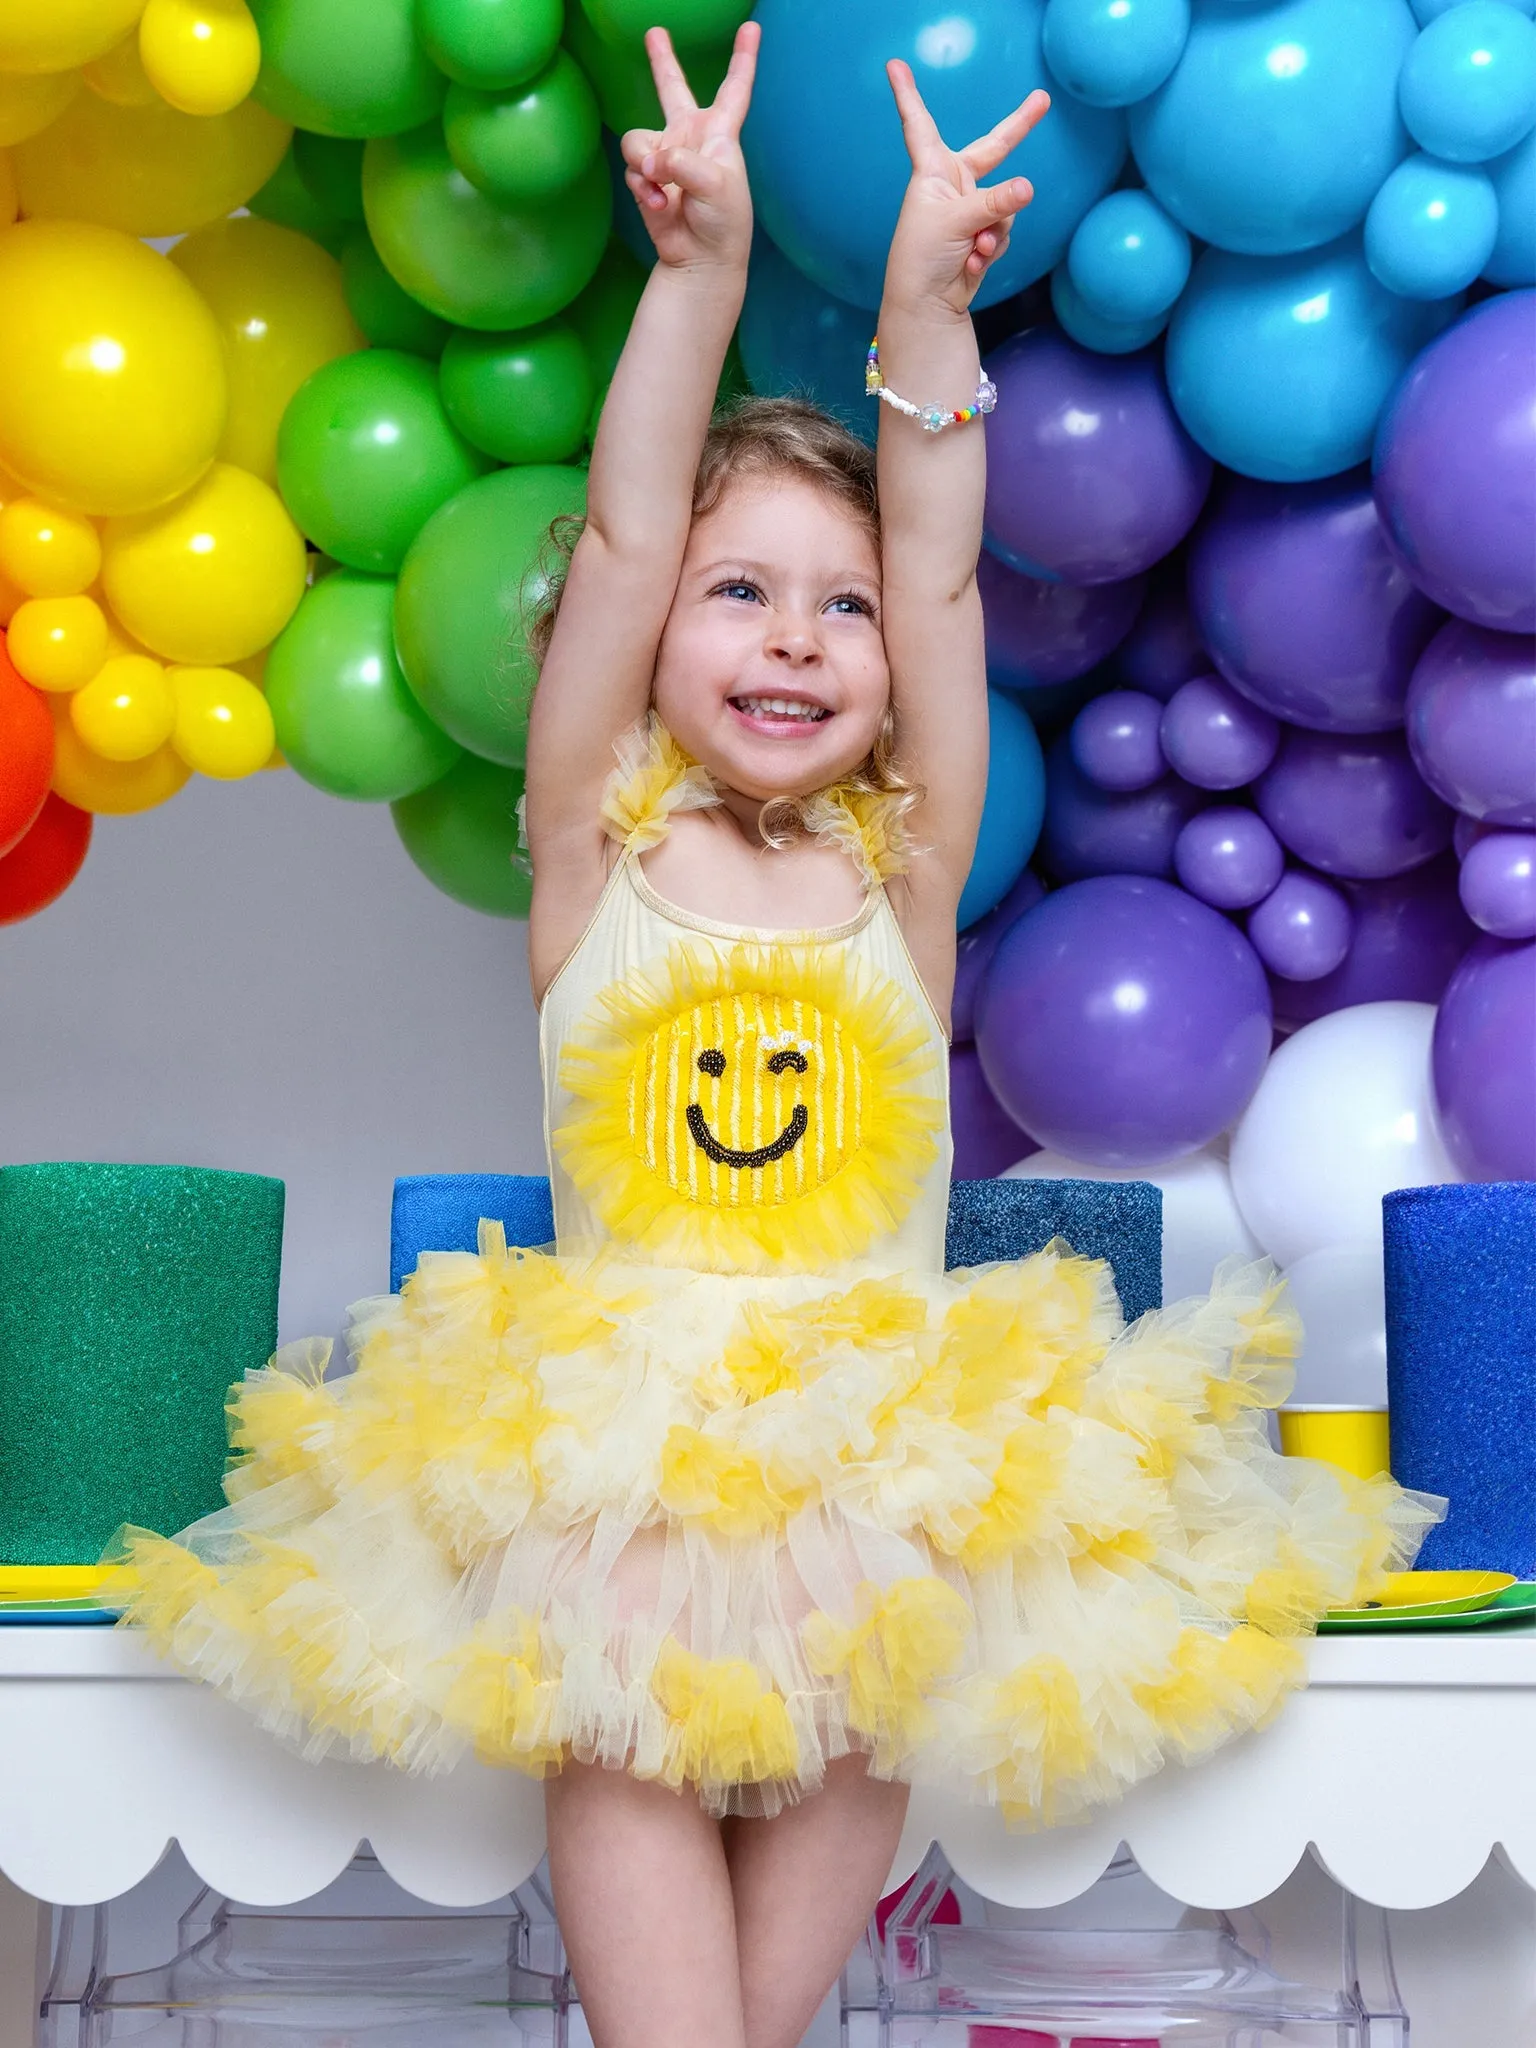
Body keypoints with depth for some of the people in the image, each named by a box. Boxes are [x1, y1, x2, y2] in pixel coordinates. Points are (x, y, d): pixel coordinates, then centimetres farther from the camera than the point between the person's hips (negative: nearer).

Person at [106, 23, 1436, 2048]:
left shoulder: (906, 871, 9)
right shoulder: (599, 853, 6)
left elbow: (938, 582, -1)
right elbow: (619, 546, -3)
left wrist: (923, 310, -9)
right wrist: (701, 269, -10)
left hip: (885, 1425, 1)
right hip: (609, 1427, -1)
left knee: (852, 1726, -15)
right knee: (621, 1729, -18)